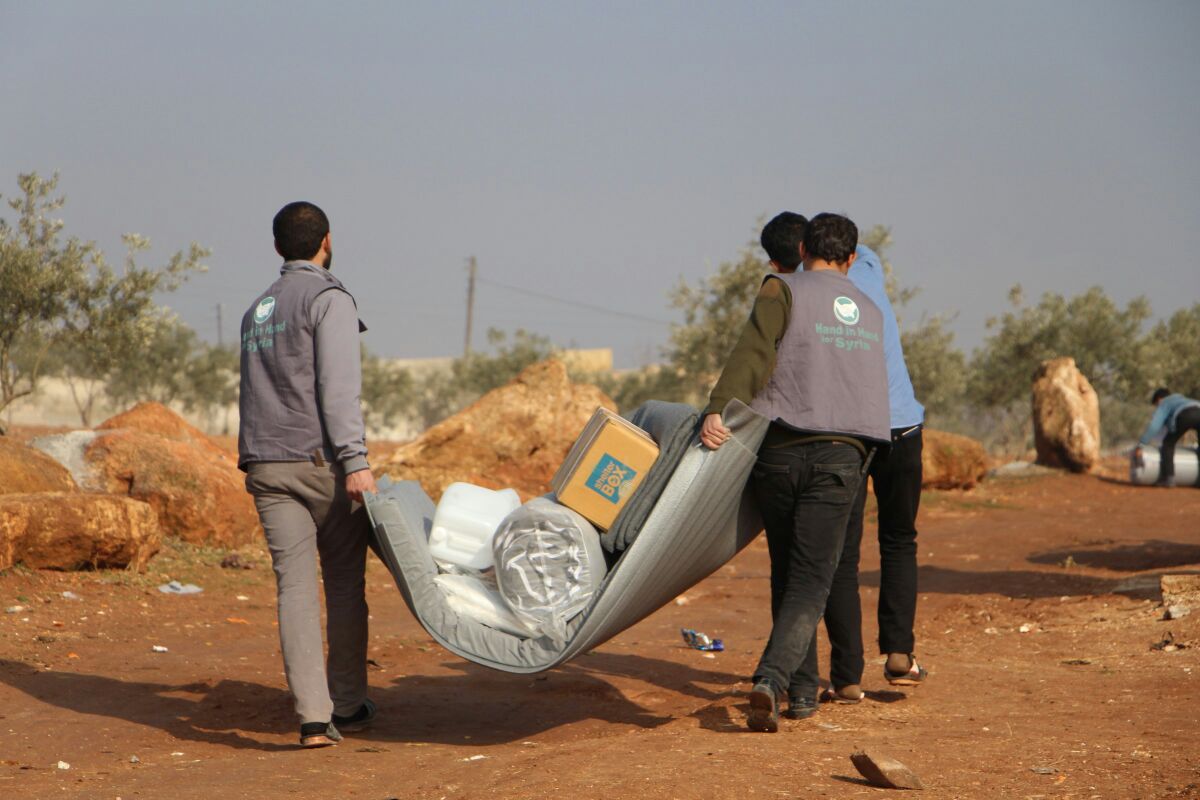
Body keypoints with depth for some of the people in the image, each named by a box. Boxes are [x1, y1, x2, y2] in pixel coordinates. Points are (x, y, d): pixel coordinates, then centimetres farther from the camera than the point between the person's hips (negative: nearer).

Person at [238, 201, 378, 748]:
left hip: (266, 467, 5)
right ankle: (348, 704, 17)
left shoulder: (256, 311, 21)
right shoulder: (328, 299, -4)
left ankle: (314, 717, -15)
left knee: (295, 586, -4)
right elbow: (338, 385, -15)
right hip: (322, 459, -5)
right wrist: (355, 460, -20)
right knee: (345, 582, 9)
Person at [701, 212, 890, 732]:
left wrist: (718, 409, -23)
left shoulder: (784, 290, 3)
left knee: (786, 571, 16)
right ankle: (771, 678, -23)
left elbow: (754, 352, -13)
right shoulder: (870, 313, 19)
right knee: (810, 580, -2)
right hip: (842, 454, 1)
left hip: (780, 449, -1)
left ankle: (802, 686, 21)